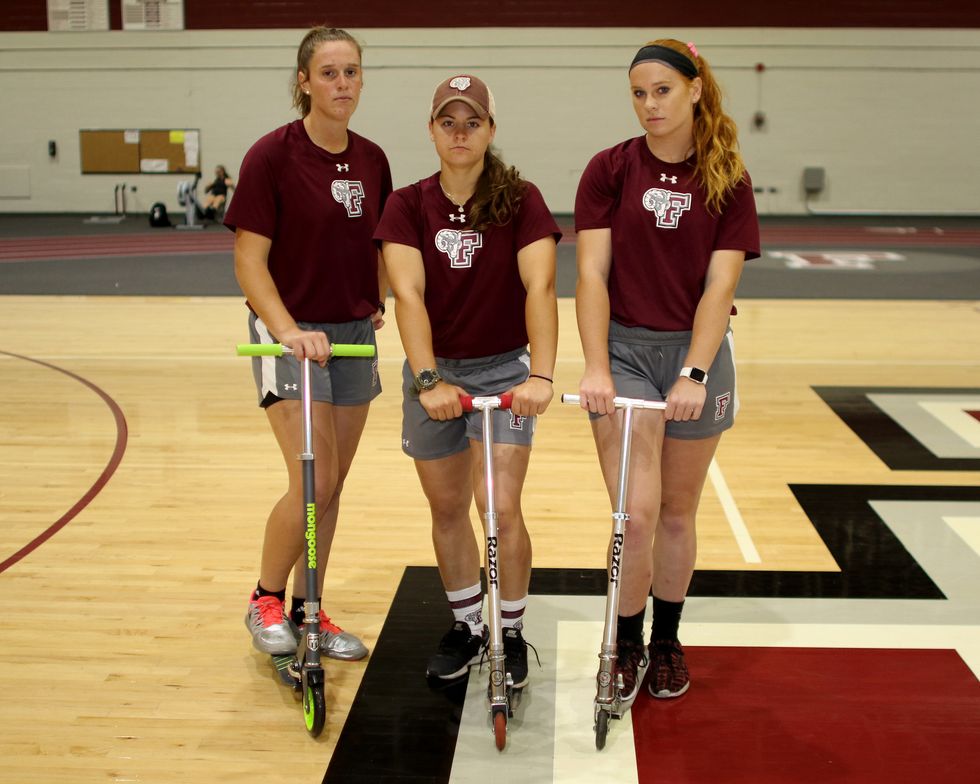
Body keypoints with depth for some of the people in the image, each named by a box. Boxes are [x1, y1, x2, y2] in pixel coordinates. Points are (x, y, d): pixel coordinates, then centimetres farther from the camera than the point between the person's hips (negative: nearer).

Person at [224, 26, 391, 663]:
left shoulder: (371, 159, 5)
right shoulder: (272, 155, -11)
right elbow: (250, 259, -13)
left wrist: (379, 303, 4)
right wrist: (288, 328, -25)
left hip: (354, 334, 6)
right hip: (292, 335, -6)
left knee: (333, 485, 10)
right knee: (313, 482, -12)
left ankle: (308, 609, 25)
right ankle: (266, 601, 12)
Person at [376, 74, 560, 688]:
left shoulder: (522, 201, -10)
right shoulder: (408, 205, -5)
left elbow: (539, 287, -22)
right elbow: (408, 294, -17)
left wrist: (541, 375, -36)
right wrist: (428, 380, -31)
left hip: (504, 370, -2)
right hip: (432, 372, 3)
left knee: (500, 506, -10)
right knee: (447, 507, 12)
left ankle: (512, 632, 12)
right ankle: (467, 627, 31)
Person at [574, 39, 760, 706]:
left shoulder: (729, 180, 0)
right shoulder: (610, 170, -1)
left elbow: (720, 286, -8)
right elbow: (592, 274, -7)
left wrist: (694, 373, -19)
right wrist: (595, 369, -17)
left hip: (697, 351, 1)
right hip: (625, 349, -1)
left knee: (679, 512, 11)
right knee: (636, 514, -10)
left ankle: (666, 640, 31)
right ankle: (626, 643, 13)